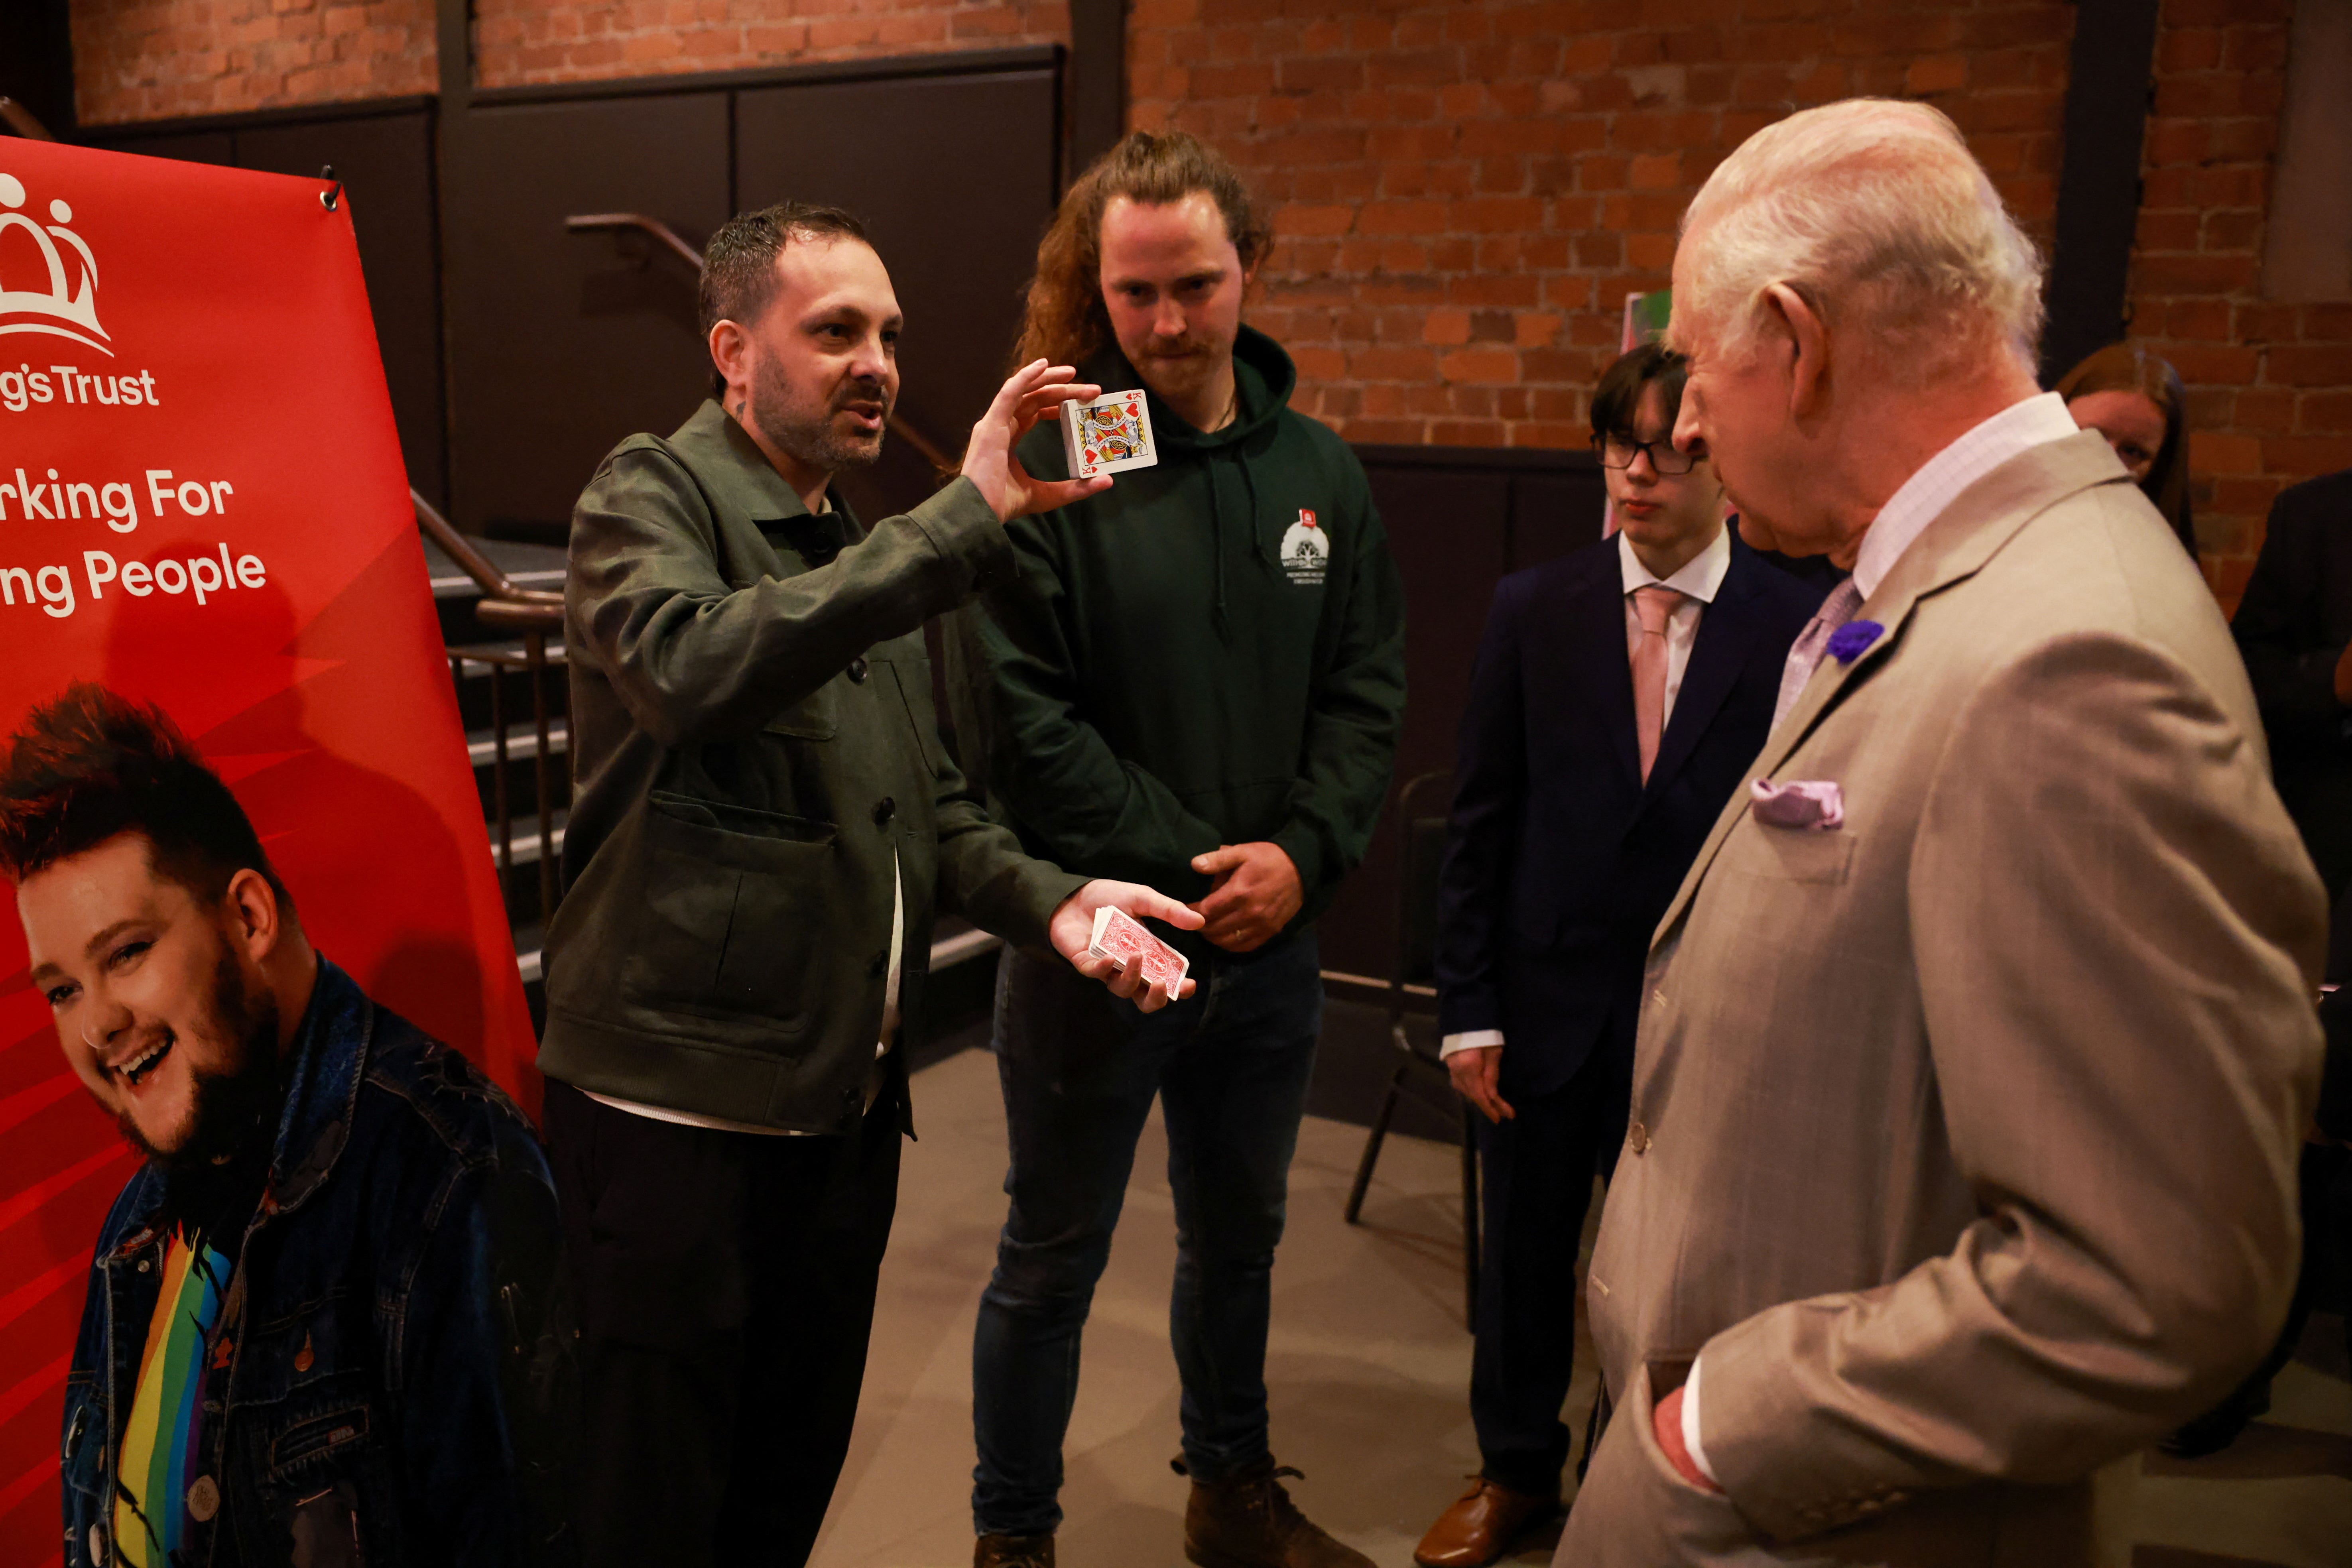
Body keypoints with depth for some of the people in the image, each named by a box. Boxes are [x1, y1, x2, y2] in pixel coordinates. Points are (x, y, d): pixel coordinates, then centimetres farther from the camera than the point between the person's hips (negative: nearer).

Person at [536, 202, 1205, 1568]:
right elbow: (695, 666, -31)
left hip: (850, 1099, 7)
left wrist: (1050, 898, -2)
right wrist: (971, 521, -33)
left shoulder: (871, 555, 15)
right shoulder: (650, 498, -8)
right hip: (677, 1108, -7)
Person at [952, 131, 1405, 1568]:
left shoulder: (1320, 472, 3)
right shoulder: (1046, 467, -12)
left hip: (1273, 939, 5)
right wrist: (1188, 865, -17)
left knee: (1239, 1236, 22)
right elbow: (1023, 719, -16)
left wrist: (1301, 856, -11)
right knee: (1053, 1261, 11)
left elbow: (1369, 687, 3)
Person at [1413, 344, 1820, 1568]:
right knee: (1523, 1251, 17)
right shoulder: (1532, 611, -2)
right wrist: (1470, 1008, -3)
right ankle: (1515, 1469, 41)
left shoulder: (1793, 629, -8)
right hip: (1545, 998, 2)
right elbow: (1480, 822, -1)